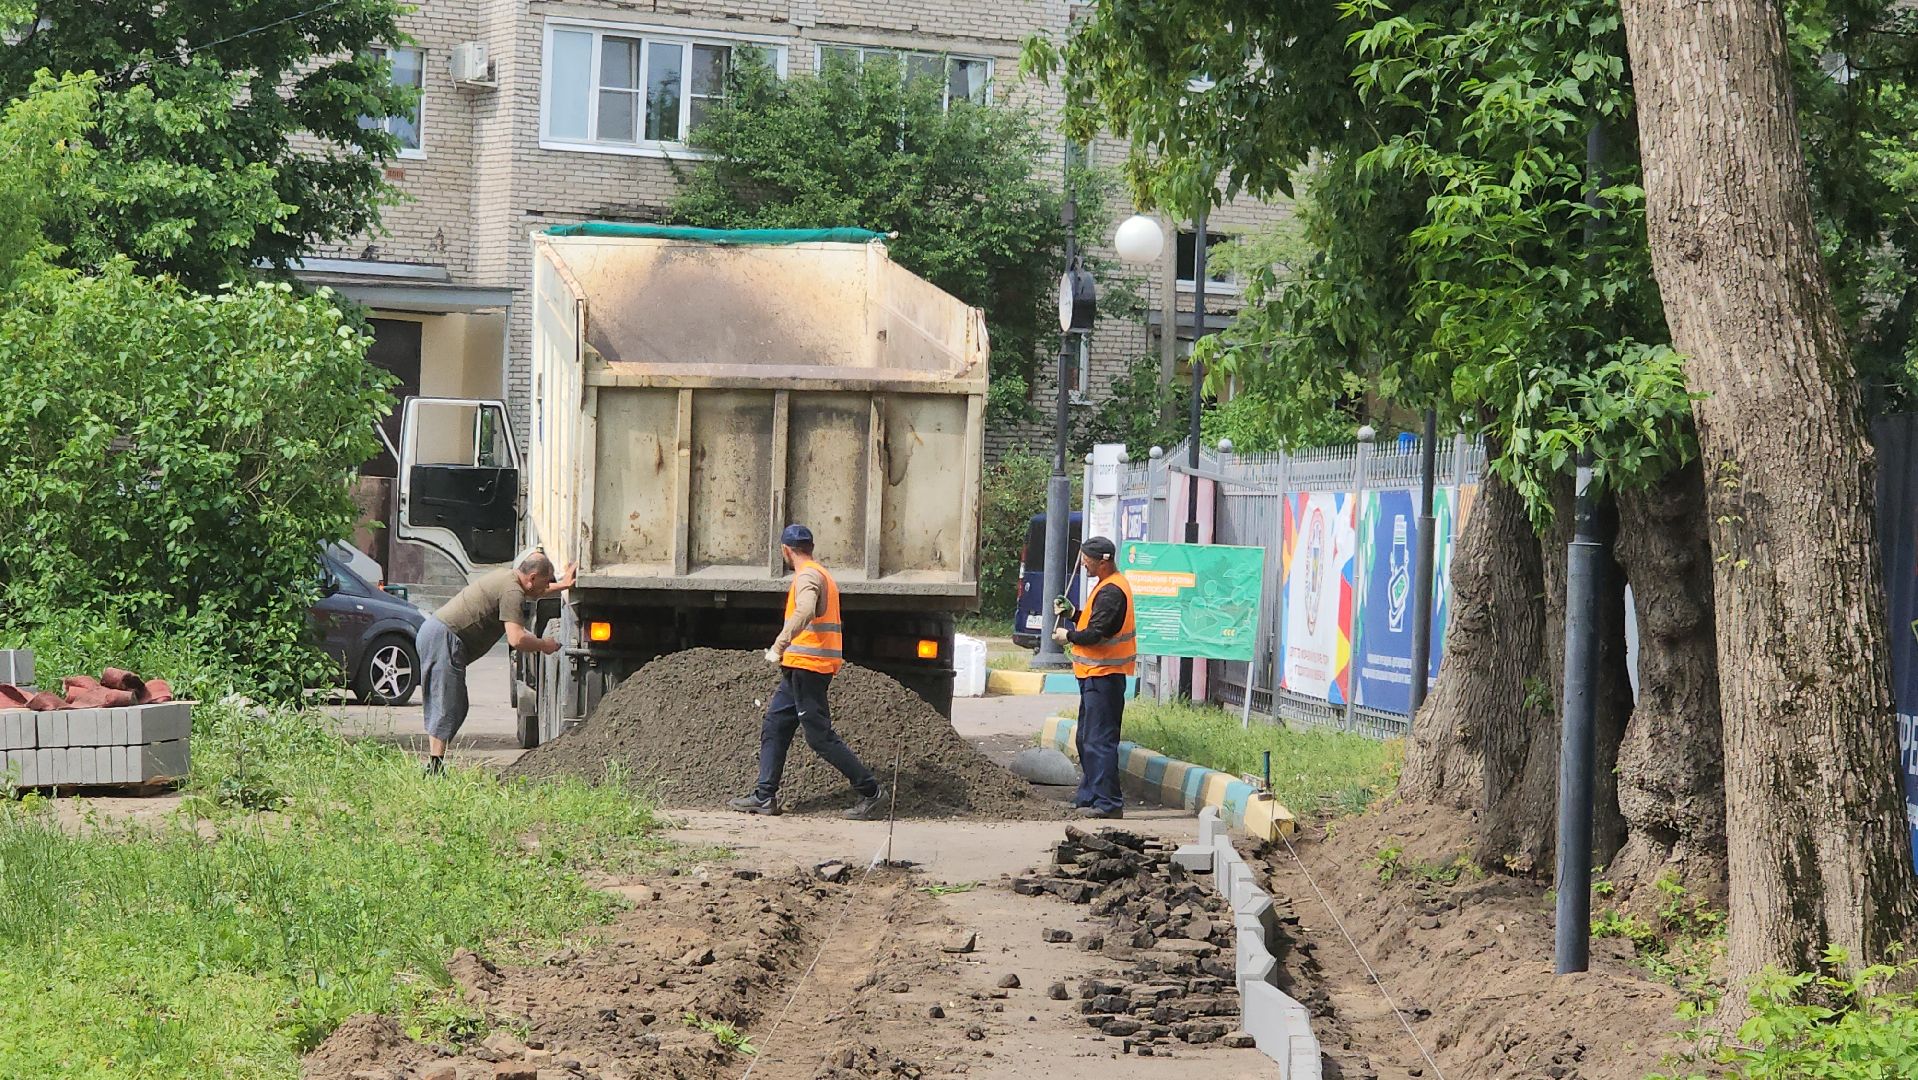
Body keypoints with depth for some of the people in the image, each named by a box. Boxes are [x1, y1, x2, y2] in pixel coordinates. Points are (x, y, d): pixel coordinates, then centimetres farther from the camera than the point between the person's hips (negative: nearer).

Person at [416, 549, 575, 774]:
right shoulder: (512, 591, -13)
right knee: (448, 707, -11)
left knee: (439, 705, 10)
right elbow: (516, 639, -22)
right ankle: (435, 765, -16)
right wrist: (544, 646, -6)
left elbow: (531, 592, 43)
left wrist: (563, 585, 42)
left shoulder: (506, 575, 18)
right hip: (444, 638, -10)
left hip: (431, 631, 10)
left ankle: (433, 766, 8)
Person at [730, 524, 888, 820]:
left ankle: (871, 793, -4)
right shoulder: (823, 576, 18)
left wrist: (779, 647, -39)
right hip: (798, 669, 10)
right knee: (773, 728, 11)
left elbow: (804, 613, -33)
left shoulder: (807, 576, -14)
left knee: (820, 736, -8)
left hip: (807, 666, -10)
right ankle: (764, 797, 10)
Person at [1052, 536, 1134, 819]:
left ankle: (1108, 803, -11)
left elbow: (1095, 633, -22)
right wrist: (1073, 613, 9)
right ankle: (1089, 796, 24)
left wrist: (1068, 636, -6)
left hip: (1103, 676, -11)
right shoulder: (1108, 586, 16)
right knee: (1087, 739, 17)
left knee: (1099, 741, -11)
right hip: (1096, 676, 11)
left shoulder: (1111, 591, -18)